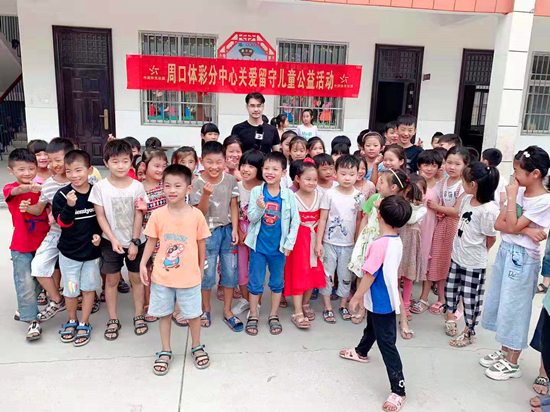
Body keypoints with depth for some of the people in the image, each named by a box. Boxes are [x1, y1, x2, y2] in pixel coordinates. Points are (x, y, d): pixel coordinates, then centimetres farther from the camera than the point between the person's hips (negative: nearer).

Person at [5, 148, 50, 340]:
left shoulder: (42, 188, 0)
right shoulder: (9, 189, -9)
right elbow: (17, 191, -34)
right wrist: (29, 188, -56)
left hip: (42, 243, 4)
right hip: (21, 246, -3)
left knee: (38, 279, 16)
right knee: (25, 283, -4)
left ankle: (25, 307, 39)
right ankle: (33, 320, 7)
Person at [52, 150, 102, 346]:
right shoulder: (62, 195, -11)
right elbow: (63, 222, -16)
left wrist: (98, 233, -7)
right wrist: (69, 205, -32)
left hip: (92, 249, 1)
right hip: (69, 250, -1)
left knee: (89, 287, 10)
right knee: (71, 289, 10)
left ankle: (84, 324, 27)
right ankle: (71, 320, 35)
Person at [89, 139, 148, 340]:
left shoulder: (137, 186, -7)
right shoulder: (100, 187, -8)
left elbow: (138, 216, -7)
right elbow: (100, 216, -7)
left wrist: (135, 242, -9)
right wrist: (113, 240, -13)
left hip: (135, 241, 0)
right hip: (111, 242, 0)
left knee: (136, 278, 10)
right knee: (111, 279, 9)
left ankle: (139, 315, 25)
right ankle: (113, 320, 22)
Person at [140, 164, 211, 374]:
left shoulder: (196, 215, -9)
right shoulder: (158, 215, -7)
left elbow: (201, 244, 1)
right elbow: (151, 241, 3)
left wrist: (201, 269, 8)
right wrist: (143, 264, -1)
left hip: (189, 276, -1)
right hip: (162, 276, 1)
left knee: (193, 313, 13)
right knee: (164, 313, 15)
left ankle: (197, 346, 37)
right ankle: (165, 351, 34)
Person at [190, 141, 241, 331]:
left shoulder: (231, 180, -2)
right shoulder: (197, 183, -10)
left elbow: (233, 206, 2)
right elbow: (200, 213, -11)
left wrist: (234, 229, -6)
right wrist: (206, 194, -27)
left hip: (227, 230, 3)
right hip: (208, 232, -2)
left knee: (231, 271, 7)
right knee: (207, 273, 6)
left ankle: (227, 310, 23)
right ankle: (206, 310, 27)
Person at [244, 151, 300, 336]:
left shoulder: (288, 194, -6)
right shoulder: (256, 191, -6)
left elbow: (295, 220, -1)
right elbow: (251, 218, -8)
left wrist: (289, 243, -4)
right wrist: (260, 208, -27)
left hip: (279, 246, 1)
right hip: (259, 245, 0)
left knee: (277, 282, 13)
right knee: (255, 283, 9)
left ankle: (273, 316, 30)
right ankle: (253, 316, 26)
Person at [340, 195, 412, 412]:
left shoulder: (379, 244, -30)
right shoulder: (397, 241, -2)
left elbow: (369, 275, -25)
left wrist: (356, 297, -11)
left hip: (380, 302, -10)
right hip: (385, 299, 10)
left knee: (386, 344, -1)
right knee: (371, 327, 32)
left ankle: (398, 391, 7)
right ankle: (361, 352, 58)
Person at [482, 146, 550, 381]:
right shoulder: (520, 192, 3)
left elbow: (512, 227, -21)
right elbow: (499, 224, 0)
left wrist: (511, 197, -17)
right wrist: (525, 230, -16)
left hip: (522, 258, -7)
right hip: (506, 251, 8)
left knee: (513, 308, 3)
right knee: (500, 302, 15)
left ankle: (512, 364, 19)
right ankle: (504, 352, 33)